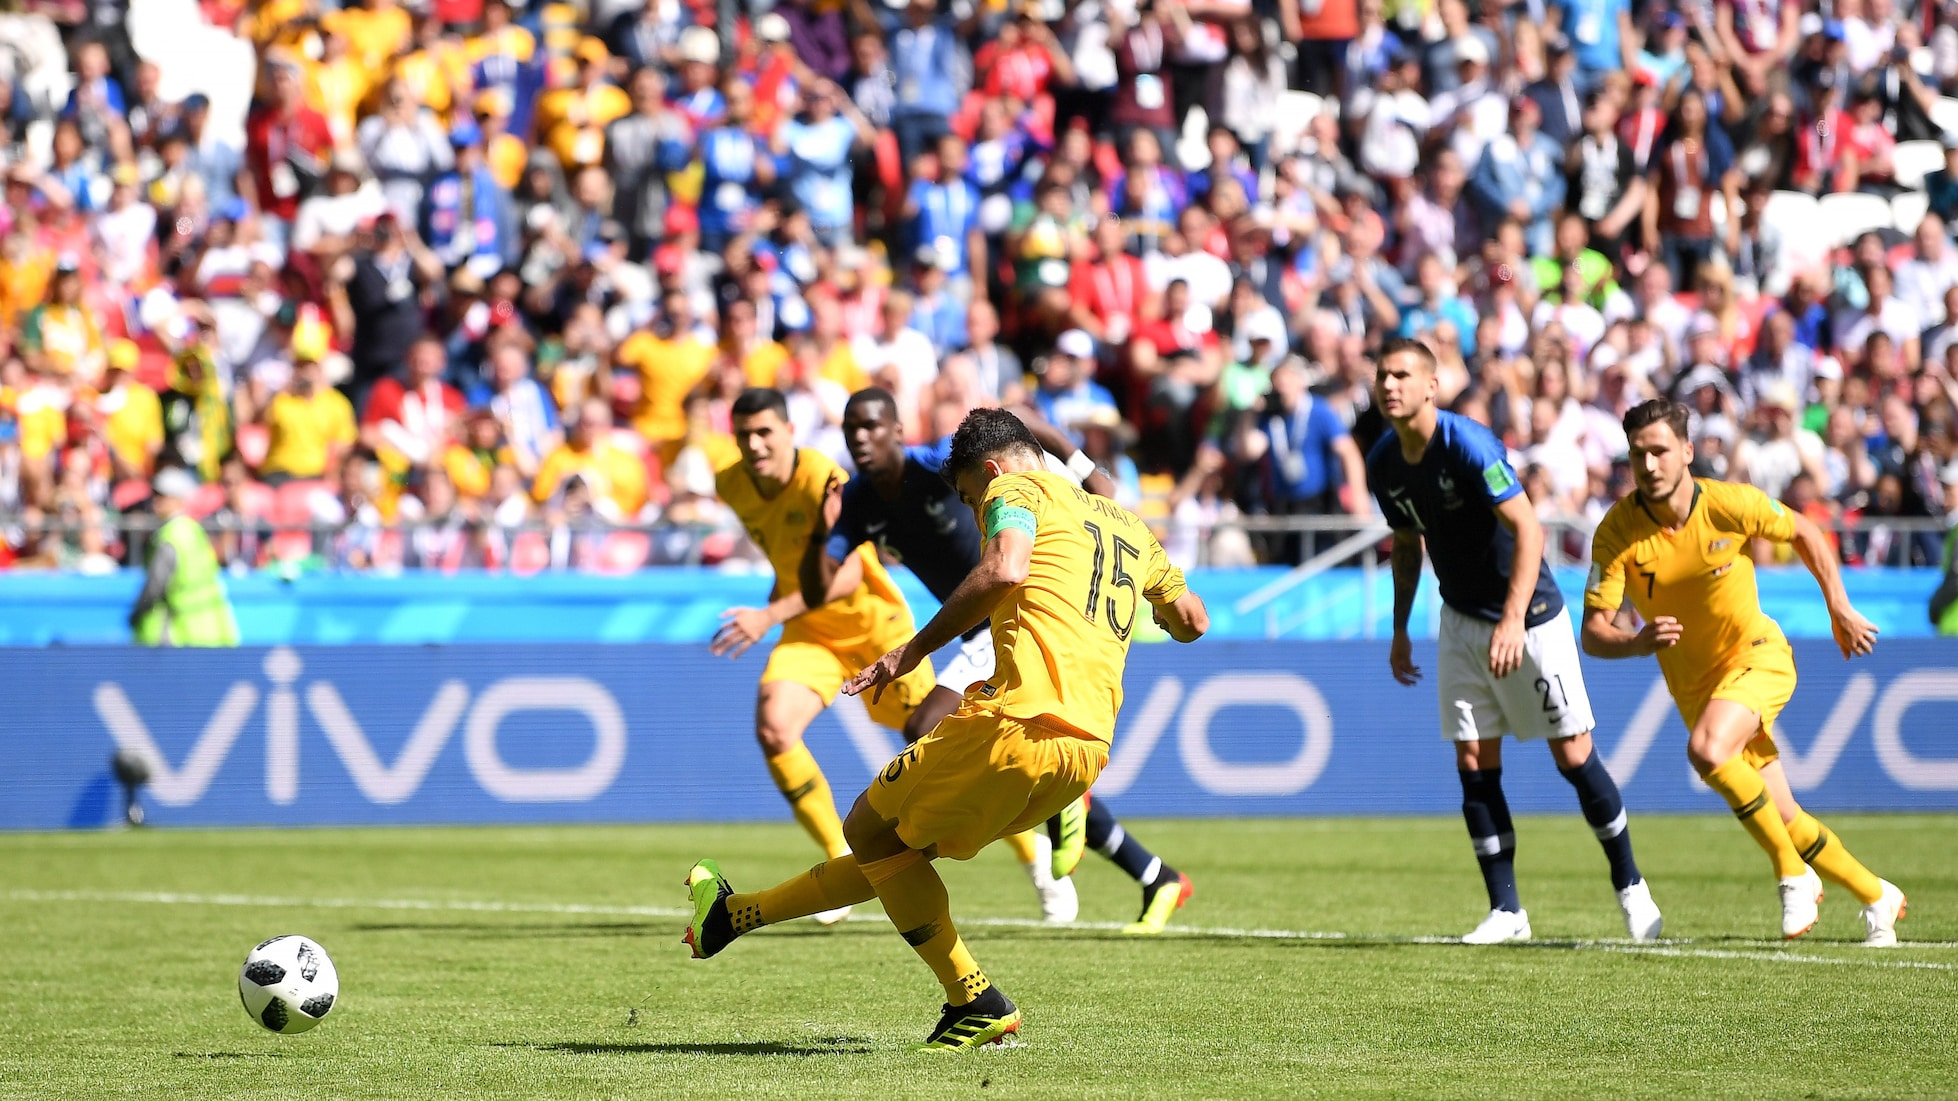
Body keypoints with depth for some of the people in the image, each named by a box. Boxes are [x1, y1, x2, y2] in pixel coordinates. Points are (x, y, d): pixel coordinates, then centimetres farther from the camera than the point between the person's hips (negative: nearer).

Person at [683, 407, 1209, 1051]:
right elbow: (1193, 622, 33)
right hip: (1087, 751, 8)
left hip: (1018, 723, -8)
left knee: (870, 829, 10)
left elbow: (1003, 570, -17)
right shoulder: (1125, 522, 26)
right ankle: (734, 914, 28)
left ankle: (975, 1003, 12)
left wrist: (915, 650, -10)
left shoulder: (1016, 490, 5)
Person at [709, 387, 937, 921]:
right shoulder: (732, 486, -7)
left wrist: (772, 615, -45)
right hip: (810, 632, 5)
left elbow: (847, 575, -37)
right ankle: (843, 860, -10)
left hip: (876, 623, -5)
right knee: (773, 726, -23)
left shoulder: (824, 480, -28)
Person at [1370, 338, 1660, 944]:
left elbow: (1528, 528, -27)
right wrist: (1400, 630, 17)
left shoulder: (1468, 444, -23)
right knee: (1474, 765, -1)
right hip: (1462, 621, 6)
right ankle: (1506, 910, 6)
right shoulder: (1383, 464, -1)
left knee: (1574, 757, -3)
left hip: (1529, 616, -6)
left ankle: (1630, 887, 14)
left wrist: (1513, 621, -34)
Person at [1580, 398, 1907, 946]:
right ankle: (1877, 897, 29)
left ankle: (1794, 875, -16)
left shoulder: (1729, 504, -18)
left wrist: (1840, 610, 1)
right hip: (1694, 682, 3)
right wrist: (1638, 641, -40)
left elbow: (1805, 533, 1)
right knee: (1785, 821, 5)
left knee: (1706, 750, -32)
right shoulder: (1617, 533, -17)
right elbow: (1593, 634, -19)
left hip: (1757, 654, -3)